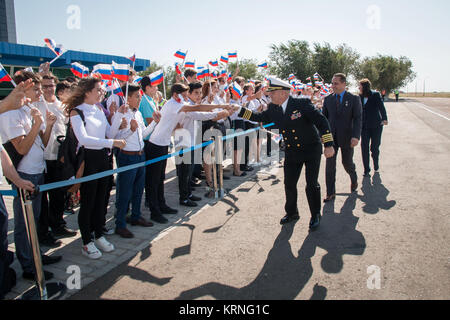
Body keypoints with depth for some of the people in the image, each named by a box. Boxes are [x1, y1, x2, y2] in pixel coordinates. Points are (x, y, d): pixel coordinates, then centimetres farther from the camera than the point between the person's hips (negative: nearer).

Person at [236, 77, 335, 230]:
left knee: (312, 184, 0)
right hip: (292, 153, 5)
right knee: (289, 184, 9)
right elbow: (260, 118, 12)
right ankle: (291, 213, 31)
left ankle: (315, 215, 21)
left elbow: (321, 121, -20)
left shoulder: (302, 104, -19)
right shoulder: (273, 109, -2)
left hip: (311, 150, -5)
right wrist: (240, 110, 1)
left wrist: (328, 145, -26)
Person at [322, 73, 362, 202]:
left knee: (347, 163, 11)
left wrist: (356, 136, -19)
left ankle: (354, 179, 45)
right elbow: (323, 118, 9)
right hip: (331, 137, 2)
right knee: (330, 165, -1)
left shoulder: (354, 99, -3)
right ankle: (330, 193, 8)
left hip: (347, 138, -2)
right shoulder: (328, 99, 5)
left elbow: (358, 119, -8)